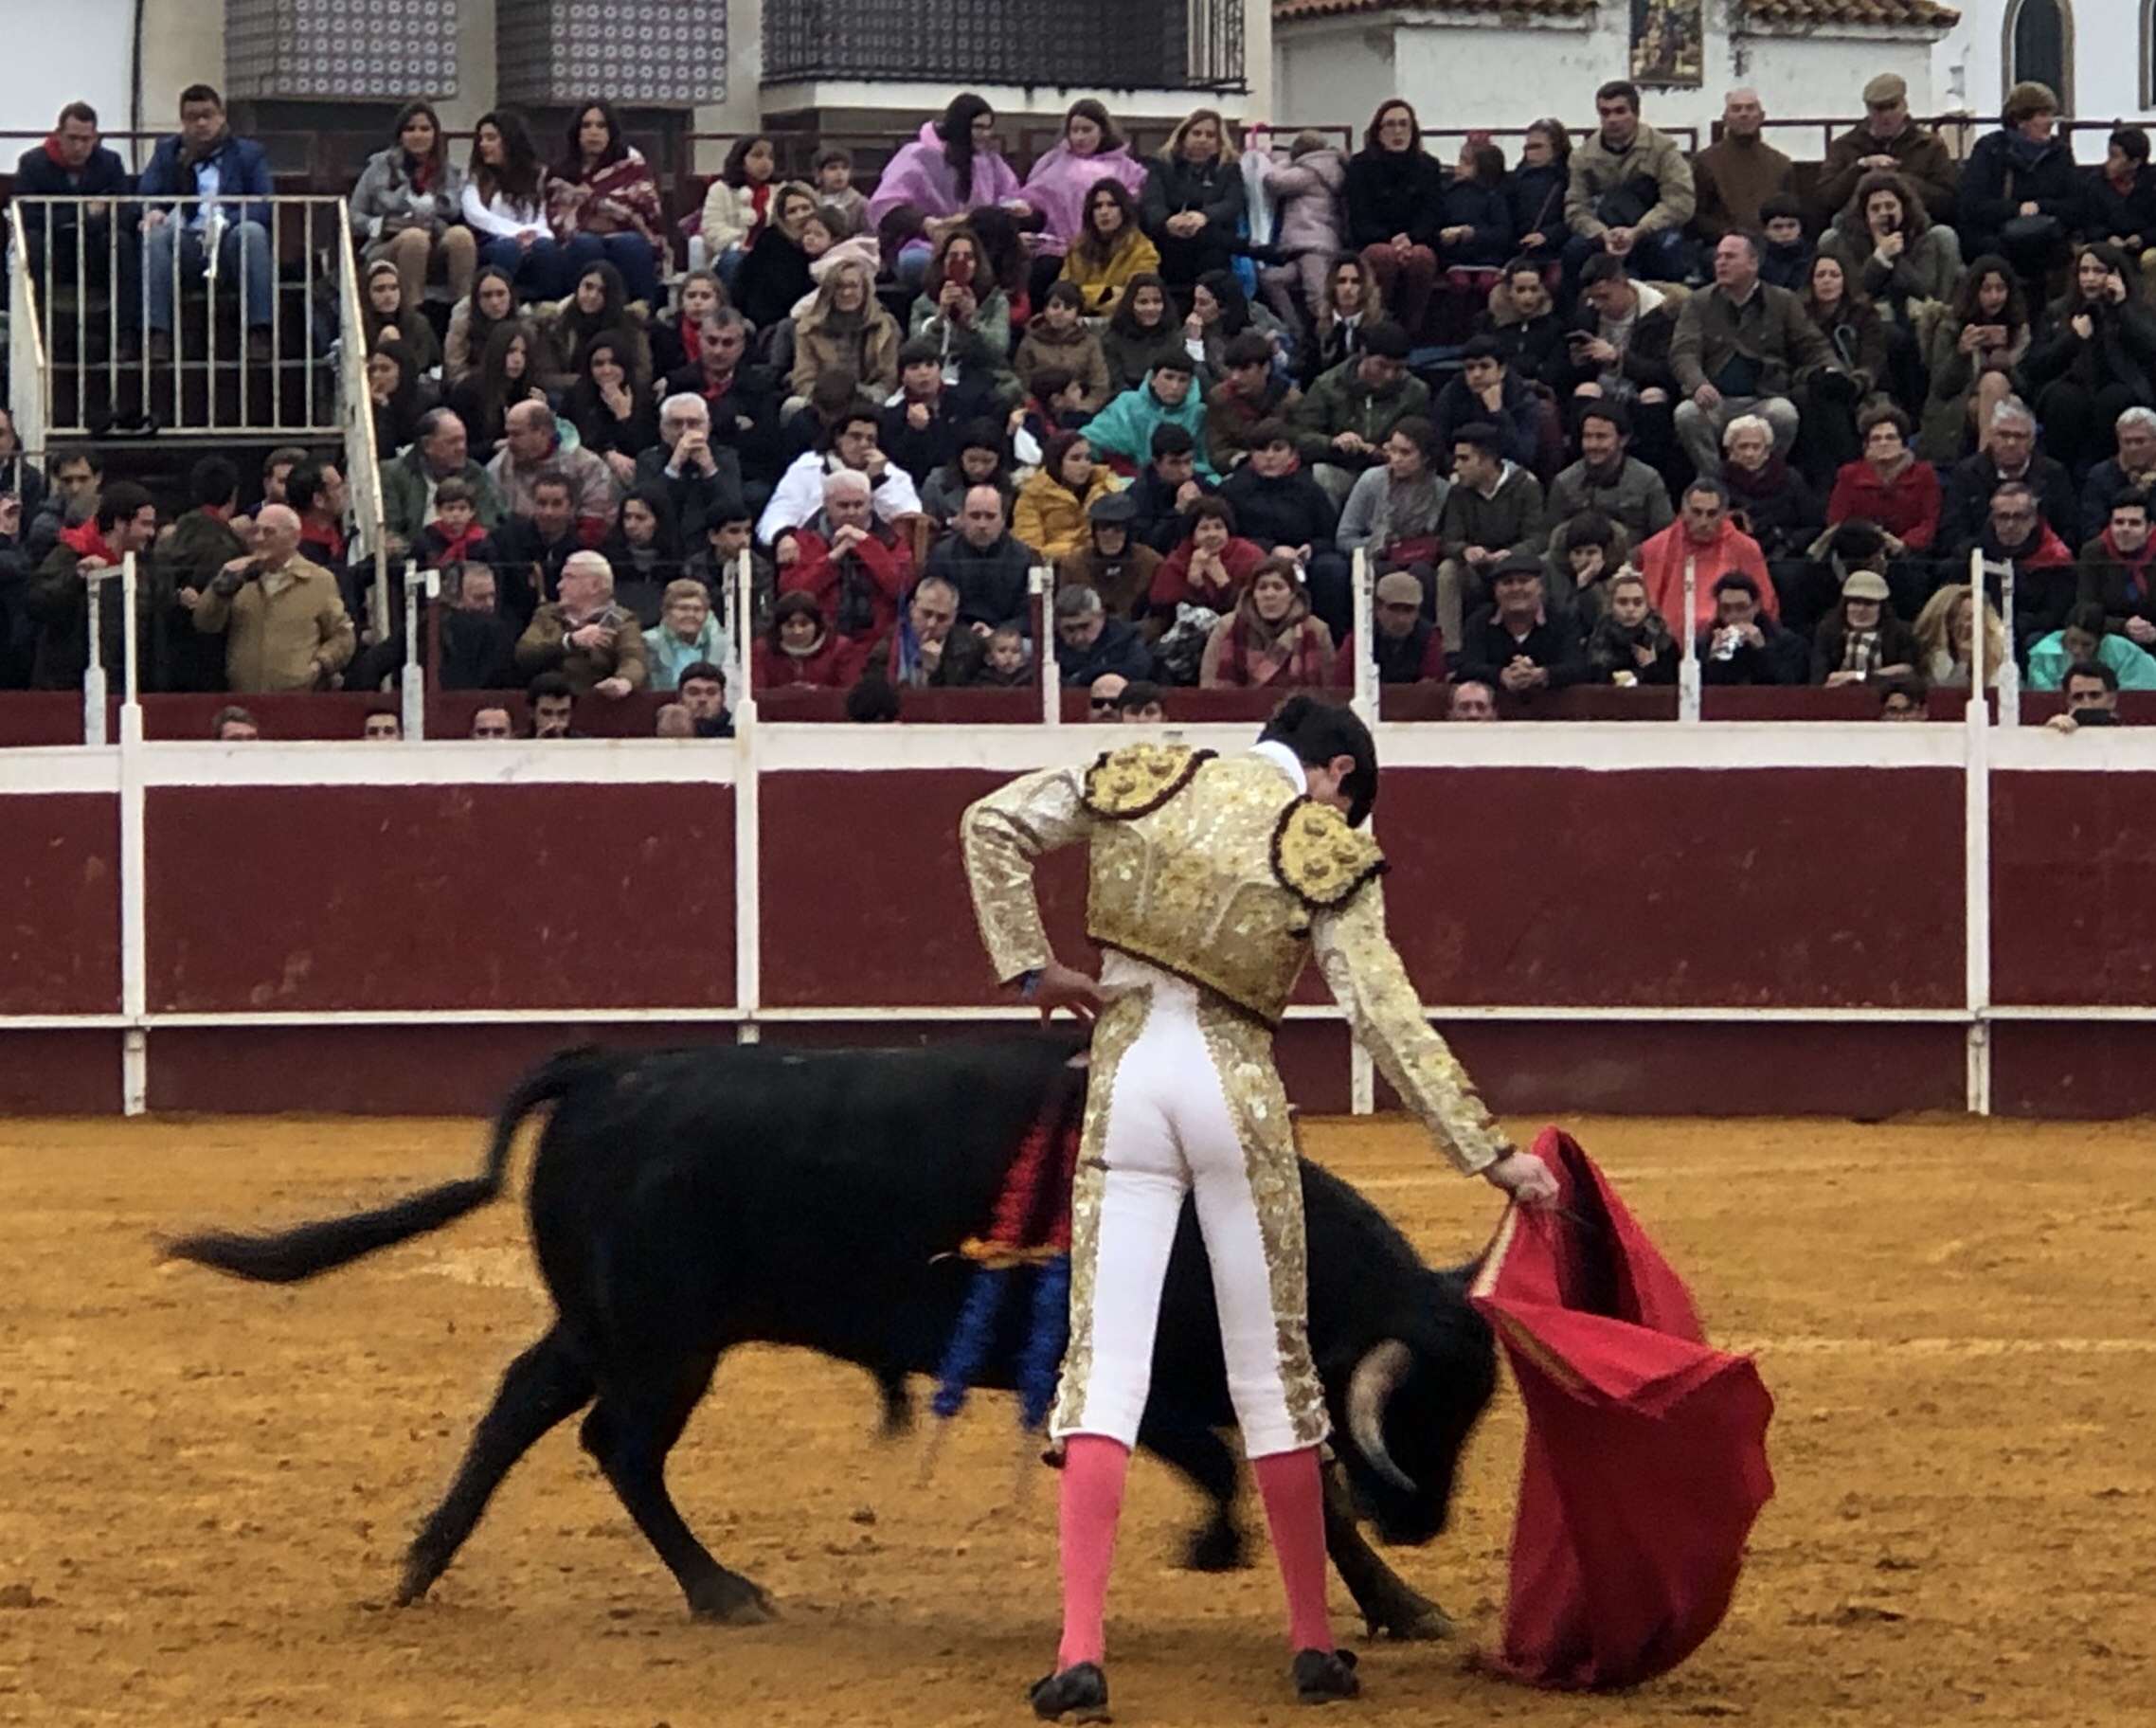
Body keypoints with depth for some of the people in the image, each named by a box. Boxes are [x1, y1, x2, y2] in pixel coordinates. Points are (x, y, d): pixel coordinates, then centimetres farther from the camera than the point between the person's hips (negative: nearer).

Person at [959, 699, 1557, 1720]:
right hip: (1236, 1089, -1)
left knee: (1104, 1362, -1)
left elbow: (992, 826, 3)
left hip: (1124, 1077, 1)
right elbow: (1386, 1017, -8)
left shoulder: (1146, 783, 6)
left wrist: (1029, 966, 8)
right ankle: (1313, 1645, 18)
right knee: (1273, 1370, 11)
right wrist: (1487, 1152, -7)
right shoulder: (1326, 851, -3)